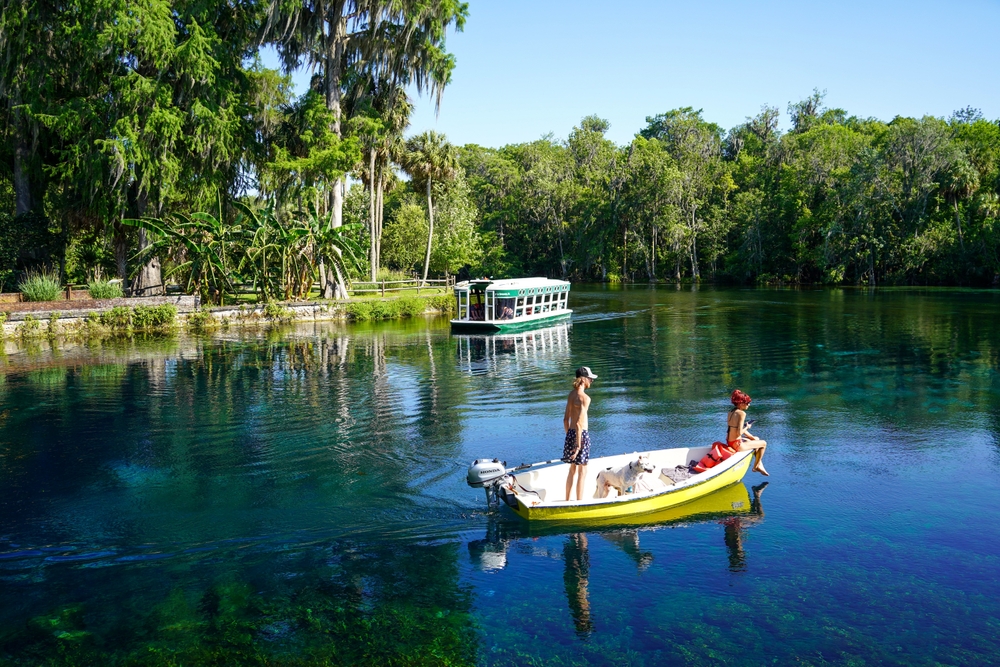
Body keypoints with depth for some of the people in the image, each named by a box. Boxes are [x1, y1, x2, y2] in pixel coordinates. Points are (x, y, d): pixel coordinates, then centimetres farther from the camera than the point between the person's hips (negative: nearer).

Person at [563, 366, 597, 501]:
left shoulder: (571, 394, 7)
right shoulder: (584, 397, -17)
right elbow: (579, 423, -22)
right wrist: (578, 445, -20)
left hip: (570, 433, 8)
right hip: (581, 434, -8)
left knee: (572, 469, 20)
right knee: (582, 472, 4)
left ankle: (567, 500, 29)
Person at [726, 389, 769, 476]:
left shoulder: (731, 411, 7)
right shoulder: (742, 413, -20)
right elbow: (739, 433, -25)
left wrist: (753, 438, 14)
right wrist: (747, 427, -6)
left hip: (729, 442, 9)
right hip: (737, 444, -9)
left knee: (756, 439, 31)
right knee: (763, 443, 13)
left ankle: (760, 465, 36)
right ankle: (756, 467, 27)